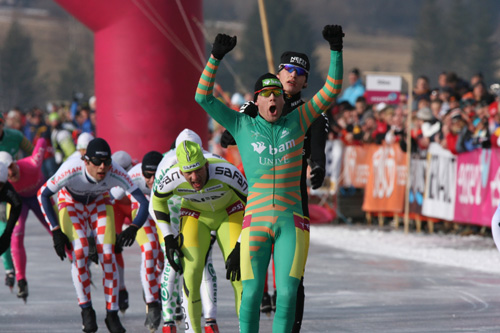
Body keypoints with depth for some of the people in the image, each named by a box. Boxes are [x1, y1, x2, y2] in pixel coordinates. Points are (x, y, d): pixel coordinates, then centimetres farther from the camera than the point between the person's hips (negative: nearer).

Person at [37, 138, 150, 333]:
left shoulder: (115, 173, -34)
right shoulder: (71, 170, -38)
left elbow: (143, 201, -29)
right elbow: (43, 194, -23)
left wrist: (133, 228, -46)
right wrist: (56, 231, -26)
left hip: (99, 203, 2)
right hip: (71, 203, -2)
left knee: (108, 255, -12)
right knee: (80, 252, -21)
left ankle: (112, 315, 0)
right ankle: (86, 310, -5)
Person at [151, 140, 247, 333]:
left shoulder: (226, 172, -37)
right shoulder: (173, 178, -29)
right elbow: (157, 200, -4)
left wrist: (240, 247, -27)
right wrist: (168, 238, -9)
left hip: (230, 212, -1)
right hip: (195, 215, 1)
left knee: (238, 271, -17)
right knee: (191, 271, -14)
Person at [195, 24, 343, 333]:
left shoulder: (297, 121, 10)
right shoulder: (242, 125, 8)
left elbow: (332, 90, 8)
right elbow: (203, 97, 2)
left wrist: (336, 50, -2)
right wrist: (216, 57, -7)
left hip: (291, 223, 1)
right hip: (256, 221, 0)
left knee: (287, 293, -7)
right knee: (252, 292, -5)